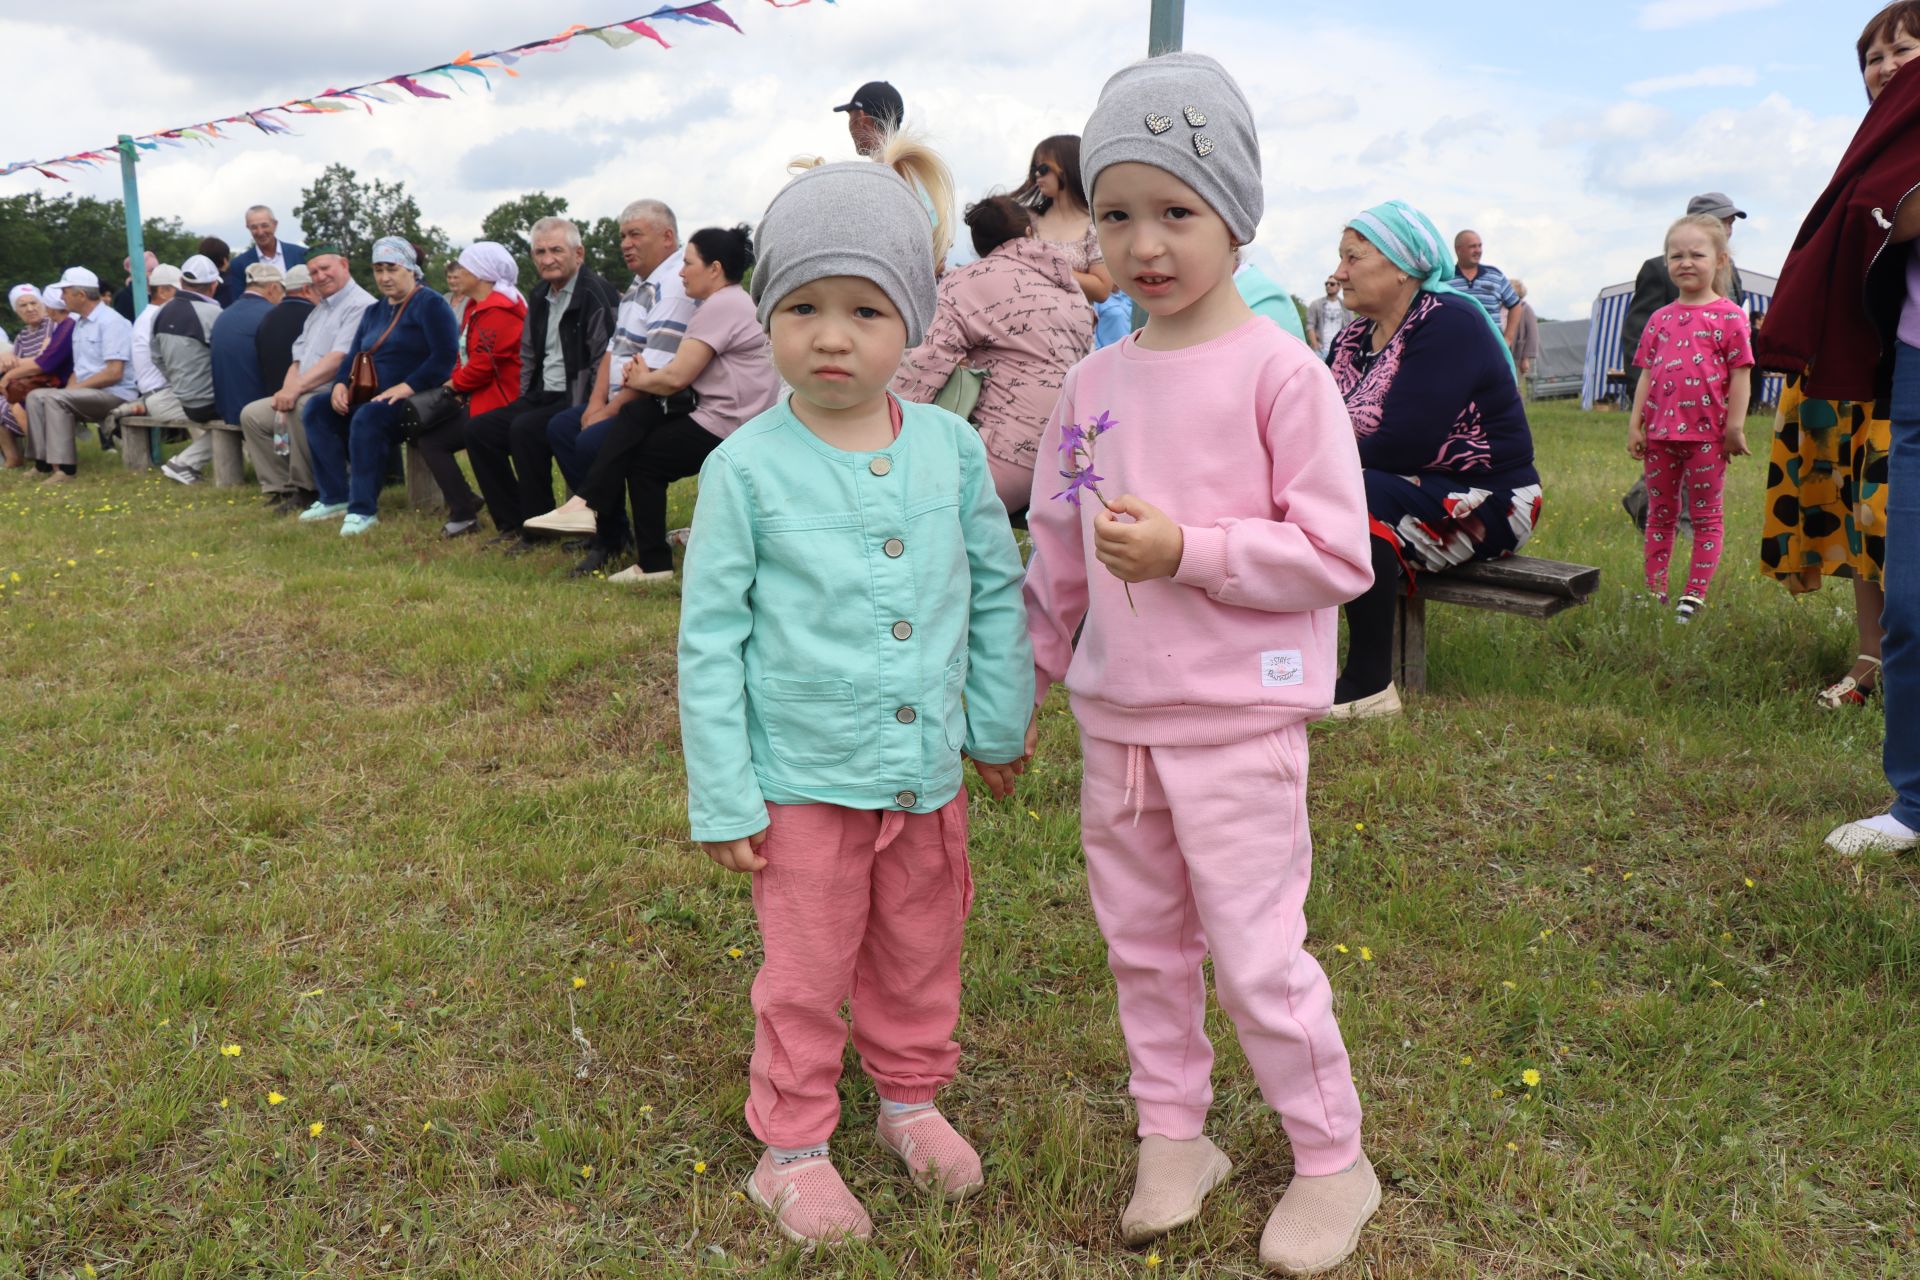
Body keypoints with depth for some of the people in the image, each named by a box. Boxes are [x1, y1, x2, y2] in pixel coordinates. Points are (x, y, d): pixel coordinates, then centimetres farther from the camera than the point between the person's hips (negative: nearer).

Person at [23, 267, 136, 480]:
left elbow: (114, 373, -20)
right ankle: (43, 463, -7)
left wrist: (76, 388, -14)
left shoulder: (111, 322, -12)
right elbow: (80, 368, 21)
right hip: (86, 394, 9)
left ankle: (63, 467, -25)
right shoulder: (79, 323, 17)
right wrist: (69, 388, 1)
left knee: (55, 398, -25)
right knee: (36, 396, -3)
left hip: (115, 395, -9)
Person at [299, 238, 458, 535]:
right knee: (316, 409, -6)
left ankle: (363, 509, -28)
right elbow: (353, 357, 21)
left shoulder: (430, 304, -6)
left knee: (367, 418, -35)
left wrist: (405, 387, -25)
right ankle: (335, 497, -7)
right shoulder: (374, 311, 20)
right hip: (373, 397, 9)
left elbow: (445, 355, -18)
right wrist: (341, 384, -1)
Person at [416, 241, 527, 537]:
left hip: (495, 401, -10)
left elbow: (483, 364, -23)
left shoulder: (498, 311, -18)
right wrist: (454, 381, -1)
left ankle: (463, 513, -4)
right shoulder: (476, 305, 15)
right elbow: (467, 356, 17)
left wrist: (456, 383, -7)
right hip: (479, 397, 10)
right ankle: (464, 502, 12)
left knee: (431, 440, -9)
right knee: (427, 434, 10)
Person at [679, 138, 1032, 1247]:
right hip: (805, 780, -3)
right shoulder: (746, 468, -12)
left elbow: (998, 586, 7)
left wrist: (1001, 724, 11)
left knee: (921, 956, 21)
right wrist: (723, 797, -9)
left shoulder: (950, 447, -4)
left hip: (928, 770, 3)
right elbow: (711, 636, -9)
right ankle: (793, 1145, 33)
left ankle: (913, 1096, 46)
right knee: (806, 975, 12)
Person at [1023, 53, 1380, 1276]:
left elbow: (1337, 554, -13)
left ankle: (1334, 1162, 26)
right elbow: (1056, 551, 14)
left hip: (1239, 724, -6)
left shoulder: (1279, 371, -11)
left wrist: (1187, 550, -22)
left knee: (1256, 955, 3)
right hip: (1116, 718, 6)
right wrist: (1024, 682, 18)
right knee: (1143, 943, 16)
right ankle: (1175, 1137, 35)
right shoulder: (1095, 383, 5)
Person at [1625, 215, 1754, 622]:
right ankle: (1655, 592, 19)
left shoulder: (1728, 316, -4)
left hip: (1707, 434, -5)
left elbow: (1740, 374, -6)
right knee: (1660, 514, 11)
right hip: (1661, 433, 5)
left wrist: (1734, 428, -10)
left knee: (1705, 517, 4)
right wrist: (1635, 424, 4)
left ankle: (1694, 595, 7)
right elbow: (1646, 374, 10)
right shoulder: (1660, 319, 9)